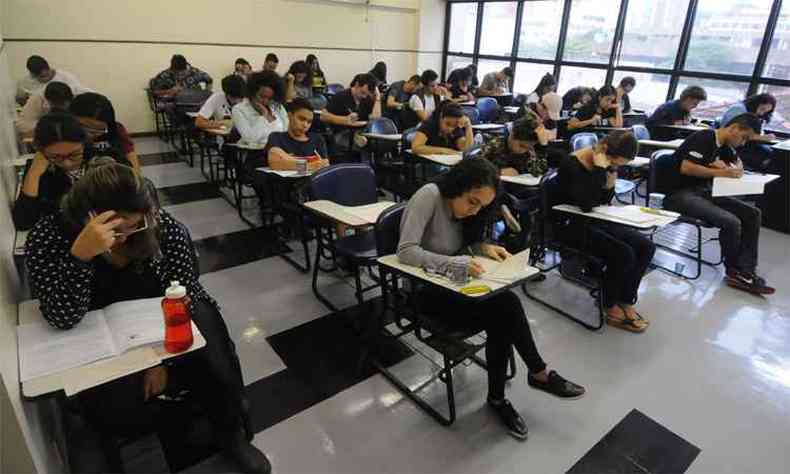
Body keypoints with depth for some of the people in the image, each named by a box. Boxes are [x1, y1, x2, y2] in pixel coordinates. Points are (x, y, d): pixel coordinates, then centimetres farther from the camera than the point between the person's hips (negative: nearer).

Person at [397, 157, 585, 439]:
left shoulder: (462, 208, 2)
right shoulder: (429, 196, -20)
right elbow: (405, 252, -27)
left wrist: (483, 248, -8)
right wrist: (456, 263, -36)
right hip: (424, 290, -7)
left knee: (502, 318, -20)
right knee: (506, 308, -21)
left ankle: (498, 398, -1)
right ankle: (540, 374, 3)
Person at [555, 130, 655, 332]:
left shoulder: (607, 164, 3)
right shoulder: (572, 164, -21)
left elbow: (603, 201, 11)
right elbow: (586, 204, -32)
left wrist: (610, 184, -9)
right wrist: (600, 170, -29)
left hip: (594, 221, 9)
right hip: (570, 225, -8)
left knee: (646, 246, -4)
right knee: (623, 254, -22)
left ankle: (626, 302, 8)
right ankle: (611, 308, 2)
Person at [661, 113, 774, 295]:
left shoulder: (724, 145, 14)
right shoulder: (703, 138, -13)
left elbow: (739, 165, 28)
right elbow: (686, 168, -24)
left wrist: (730, 168, 3)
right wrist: (720, 172, -16)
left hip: (704, 192, 10)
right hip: (680, 194, -10)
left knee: (752, 214, -3)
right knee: (731, 222, -25)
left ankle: (745, 272, -5)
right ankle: (733, 270, 1)